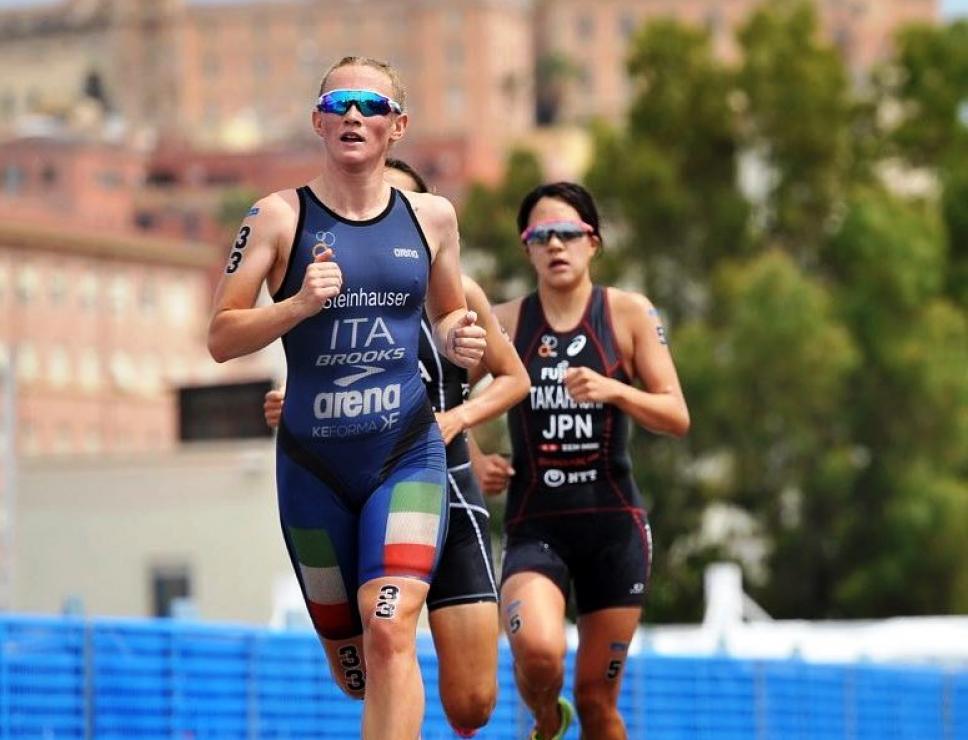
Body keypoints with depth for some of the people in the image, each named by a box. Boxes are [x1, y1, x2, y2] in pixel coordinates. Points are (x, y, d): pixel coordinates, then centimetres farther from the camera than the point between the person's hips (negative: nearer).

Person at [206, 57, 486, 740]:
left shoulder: (431, 217, 5)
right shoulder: (281, 216, -3)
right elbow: (221, 338, -5)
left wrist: (459, 342, -2)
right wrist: (298, 305, -22)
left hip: (406, 453, 0)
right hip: (313, 461, 0)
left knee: (390, 632, -20)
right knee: (349, 659, 11)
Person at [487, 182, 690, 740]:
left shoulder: (630, 315, 1)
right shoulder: (504, 323, 1)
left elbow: (677, 418, -2)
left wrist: (614, 390, -20)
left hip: (614, 523, 1)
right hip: (535, 525, 0)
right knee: (538, 651, -27)